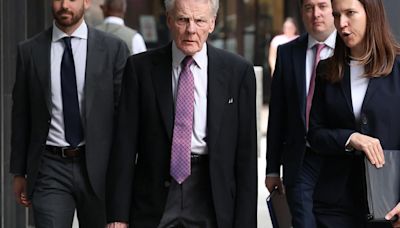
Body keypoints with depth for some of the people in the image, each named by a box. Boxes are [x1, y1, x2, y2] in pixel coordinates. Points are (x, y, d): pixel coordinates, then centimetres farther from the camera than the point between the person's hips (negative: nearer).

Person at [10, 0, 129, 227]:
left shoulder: (113, 49, 0)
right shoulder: (29, 51, 4)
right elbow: (21, 115, 8)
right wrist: (19, 172, 8)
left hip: (97, 167, 0)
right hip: (50, 168, 0)